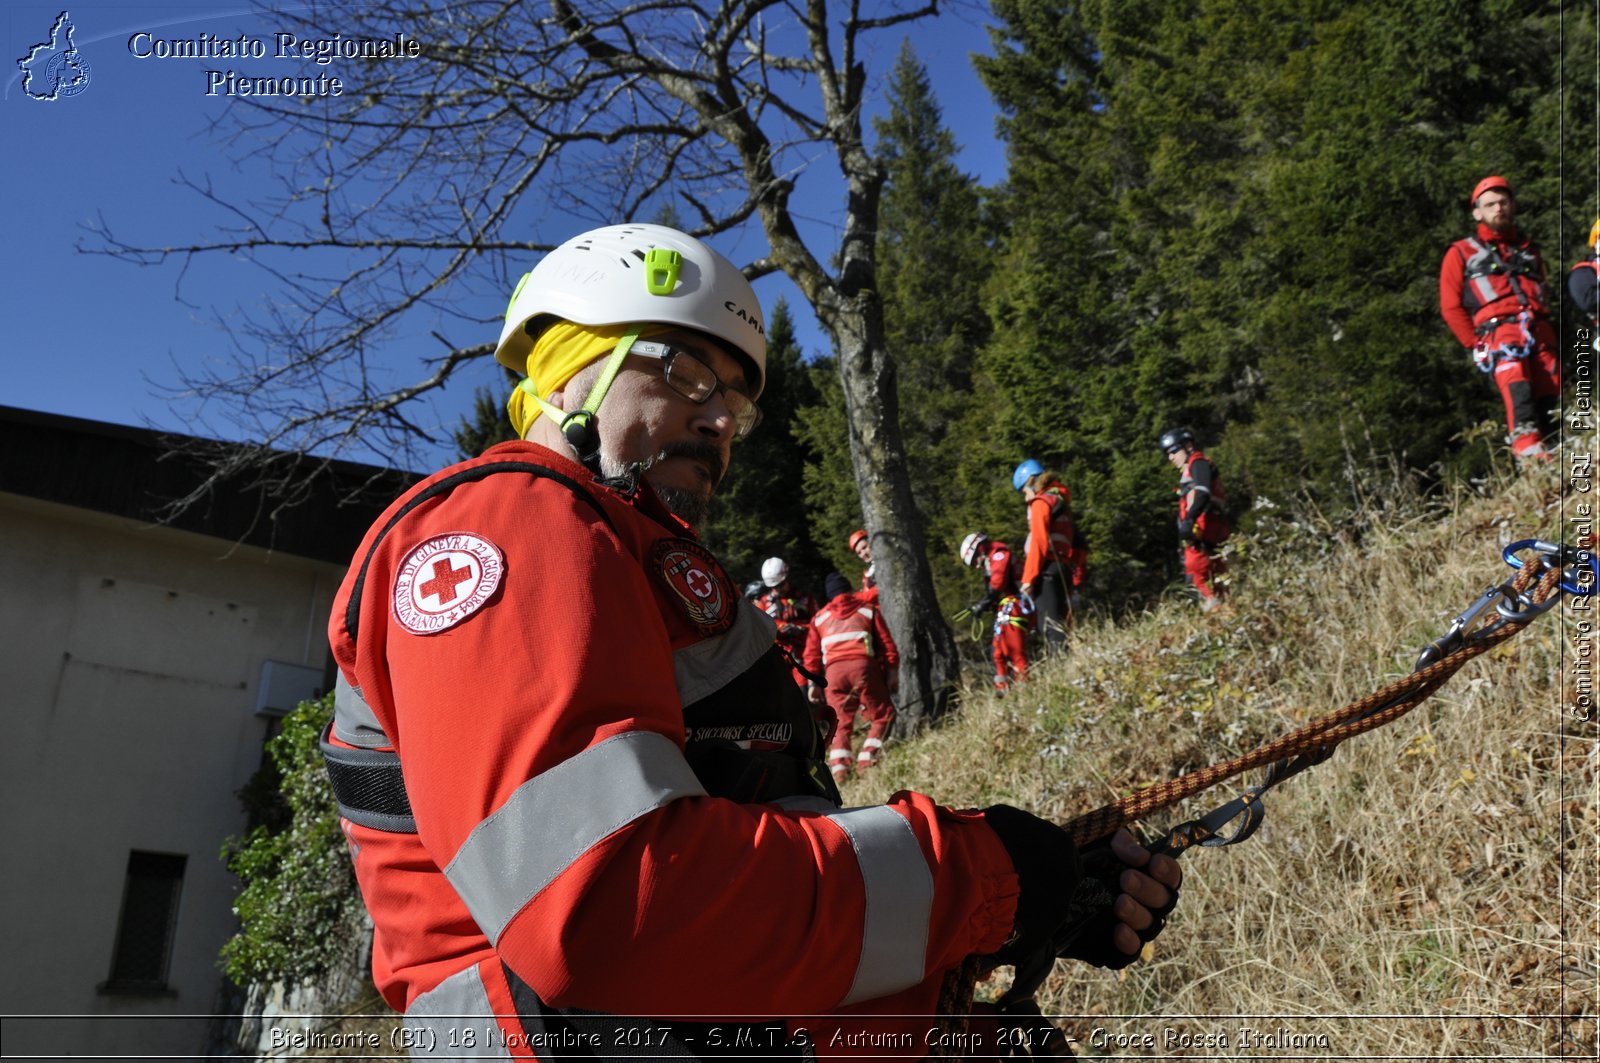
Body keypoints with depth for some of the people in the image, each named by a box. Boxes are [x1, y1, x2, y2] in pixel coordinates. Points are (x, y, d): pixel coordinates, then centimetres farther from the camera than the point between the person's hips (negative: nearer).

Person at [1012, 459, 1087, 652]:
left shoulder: (1041, 503, -4)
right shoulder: (1061, 501, 23)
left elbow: (1038, 543, -14)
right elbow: (1078, 542, 22)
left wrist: (1028, 578, -14)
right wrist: (1077, 576, 23)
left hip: (1048, 570, -9)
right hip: (1063, 569, 9)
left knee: (1051, 625, -14)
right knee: (1060, 622, 8)